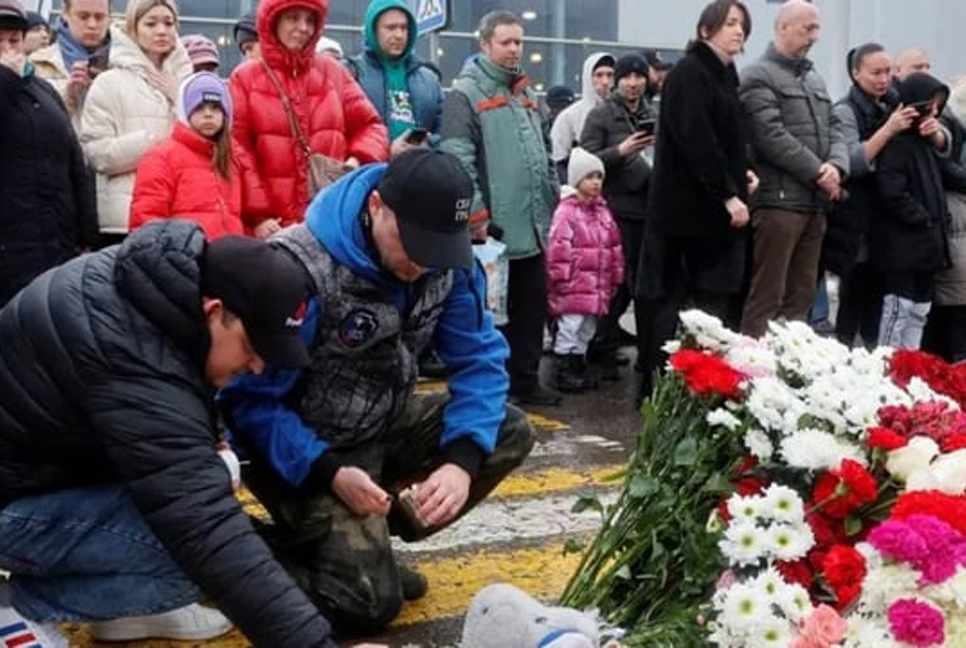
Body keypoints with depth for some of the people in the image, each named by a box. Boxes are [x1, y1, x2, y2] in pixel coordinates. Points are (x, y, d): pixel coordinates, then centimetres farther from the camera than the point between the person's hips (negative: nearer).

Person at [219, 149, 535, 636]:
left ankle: (369, 539, 1)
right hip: (302, 450, -7)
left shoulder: (449, 260, -9)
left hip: (383, 427, 7)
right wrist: (329, 471, -33)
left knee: (509, 432, -10)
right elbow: (248, 399, -24)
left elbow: (479, 359, -8)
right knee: (371, 599, -20)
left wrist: (462, 459, -24)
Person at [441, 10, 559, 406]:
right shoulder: (465, 94, -8)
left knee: (532, 308, 13)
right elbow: (458, 160, -17)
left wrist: (553, 200, 18)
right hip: (494, 230, -8)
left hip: (532, 228, 8)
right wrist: (477, 215, -21)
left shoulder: (524, 93, 19)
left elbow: (543, 153, 25)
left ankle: (525, 381, 24)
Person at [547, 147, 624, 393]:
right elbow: (558, 248, -16)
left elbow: (614, 245, 17)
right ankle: (564, 372, 4)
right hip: (574, 285, -8)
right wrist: (561, 279, -16)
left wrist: (615, 276, 16)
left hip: (597, 285, 8)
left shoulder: (602, 210, 11)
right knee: (570, 326, -3)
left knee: (587, 329, 15)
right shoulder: (566, 211, -12)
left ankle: (579, 367, 26)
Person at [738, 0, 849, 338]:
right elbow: (772, 137, -15)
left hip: (815, 202, 8)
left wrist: (837, 167, -5)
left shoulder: (814, 79, 21)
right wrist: (818, 173, -12)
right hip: (779, 199, -8)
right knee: (766, 296, -8)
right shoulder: (759, 77, -5)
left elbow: (833, 129, 16)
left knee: (802, 293, 11)